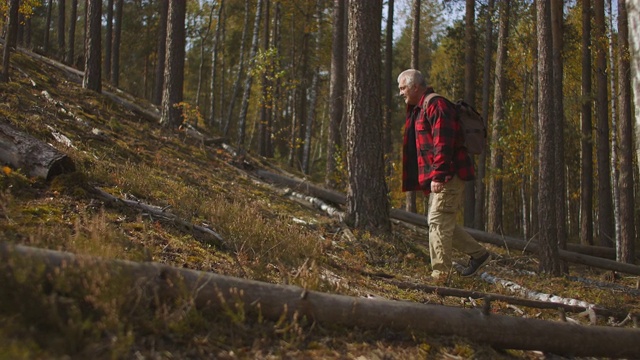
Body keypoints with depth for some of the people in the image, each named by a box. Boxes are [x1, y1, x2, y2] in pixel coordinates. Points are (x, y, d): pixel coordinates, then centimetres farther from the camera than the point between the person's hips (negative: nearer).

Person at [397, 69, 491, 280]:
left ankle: (440, 274, -6)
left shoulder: (435, 105, -13)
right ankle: (479, 254, 23)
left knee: (438, 223, -9)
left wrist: (438, 175, -27)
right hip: (436, 177, 11)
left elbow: (443, 144, -23)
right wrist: (428, 178, 22)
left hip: (448, 177, -11)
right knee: (443, 223, 14)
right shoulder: (419, 109, 21)